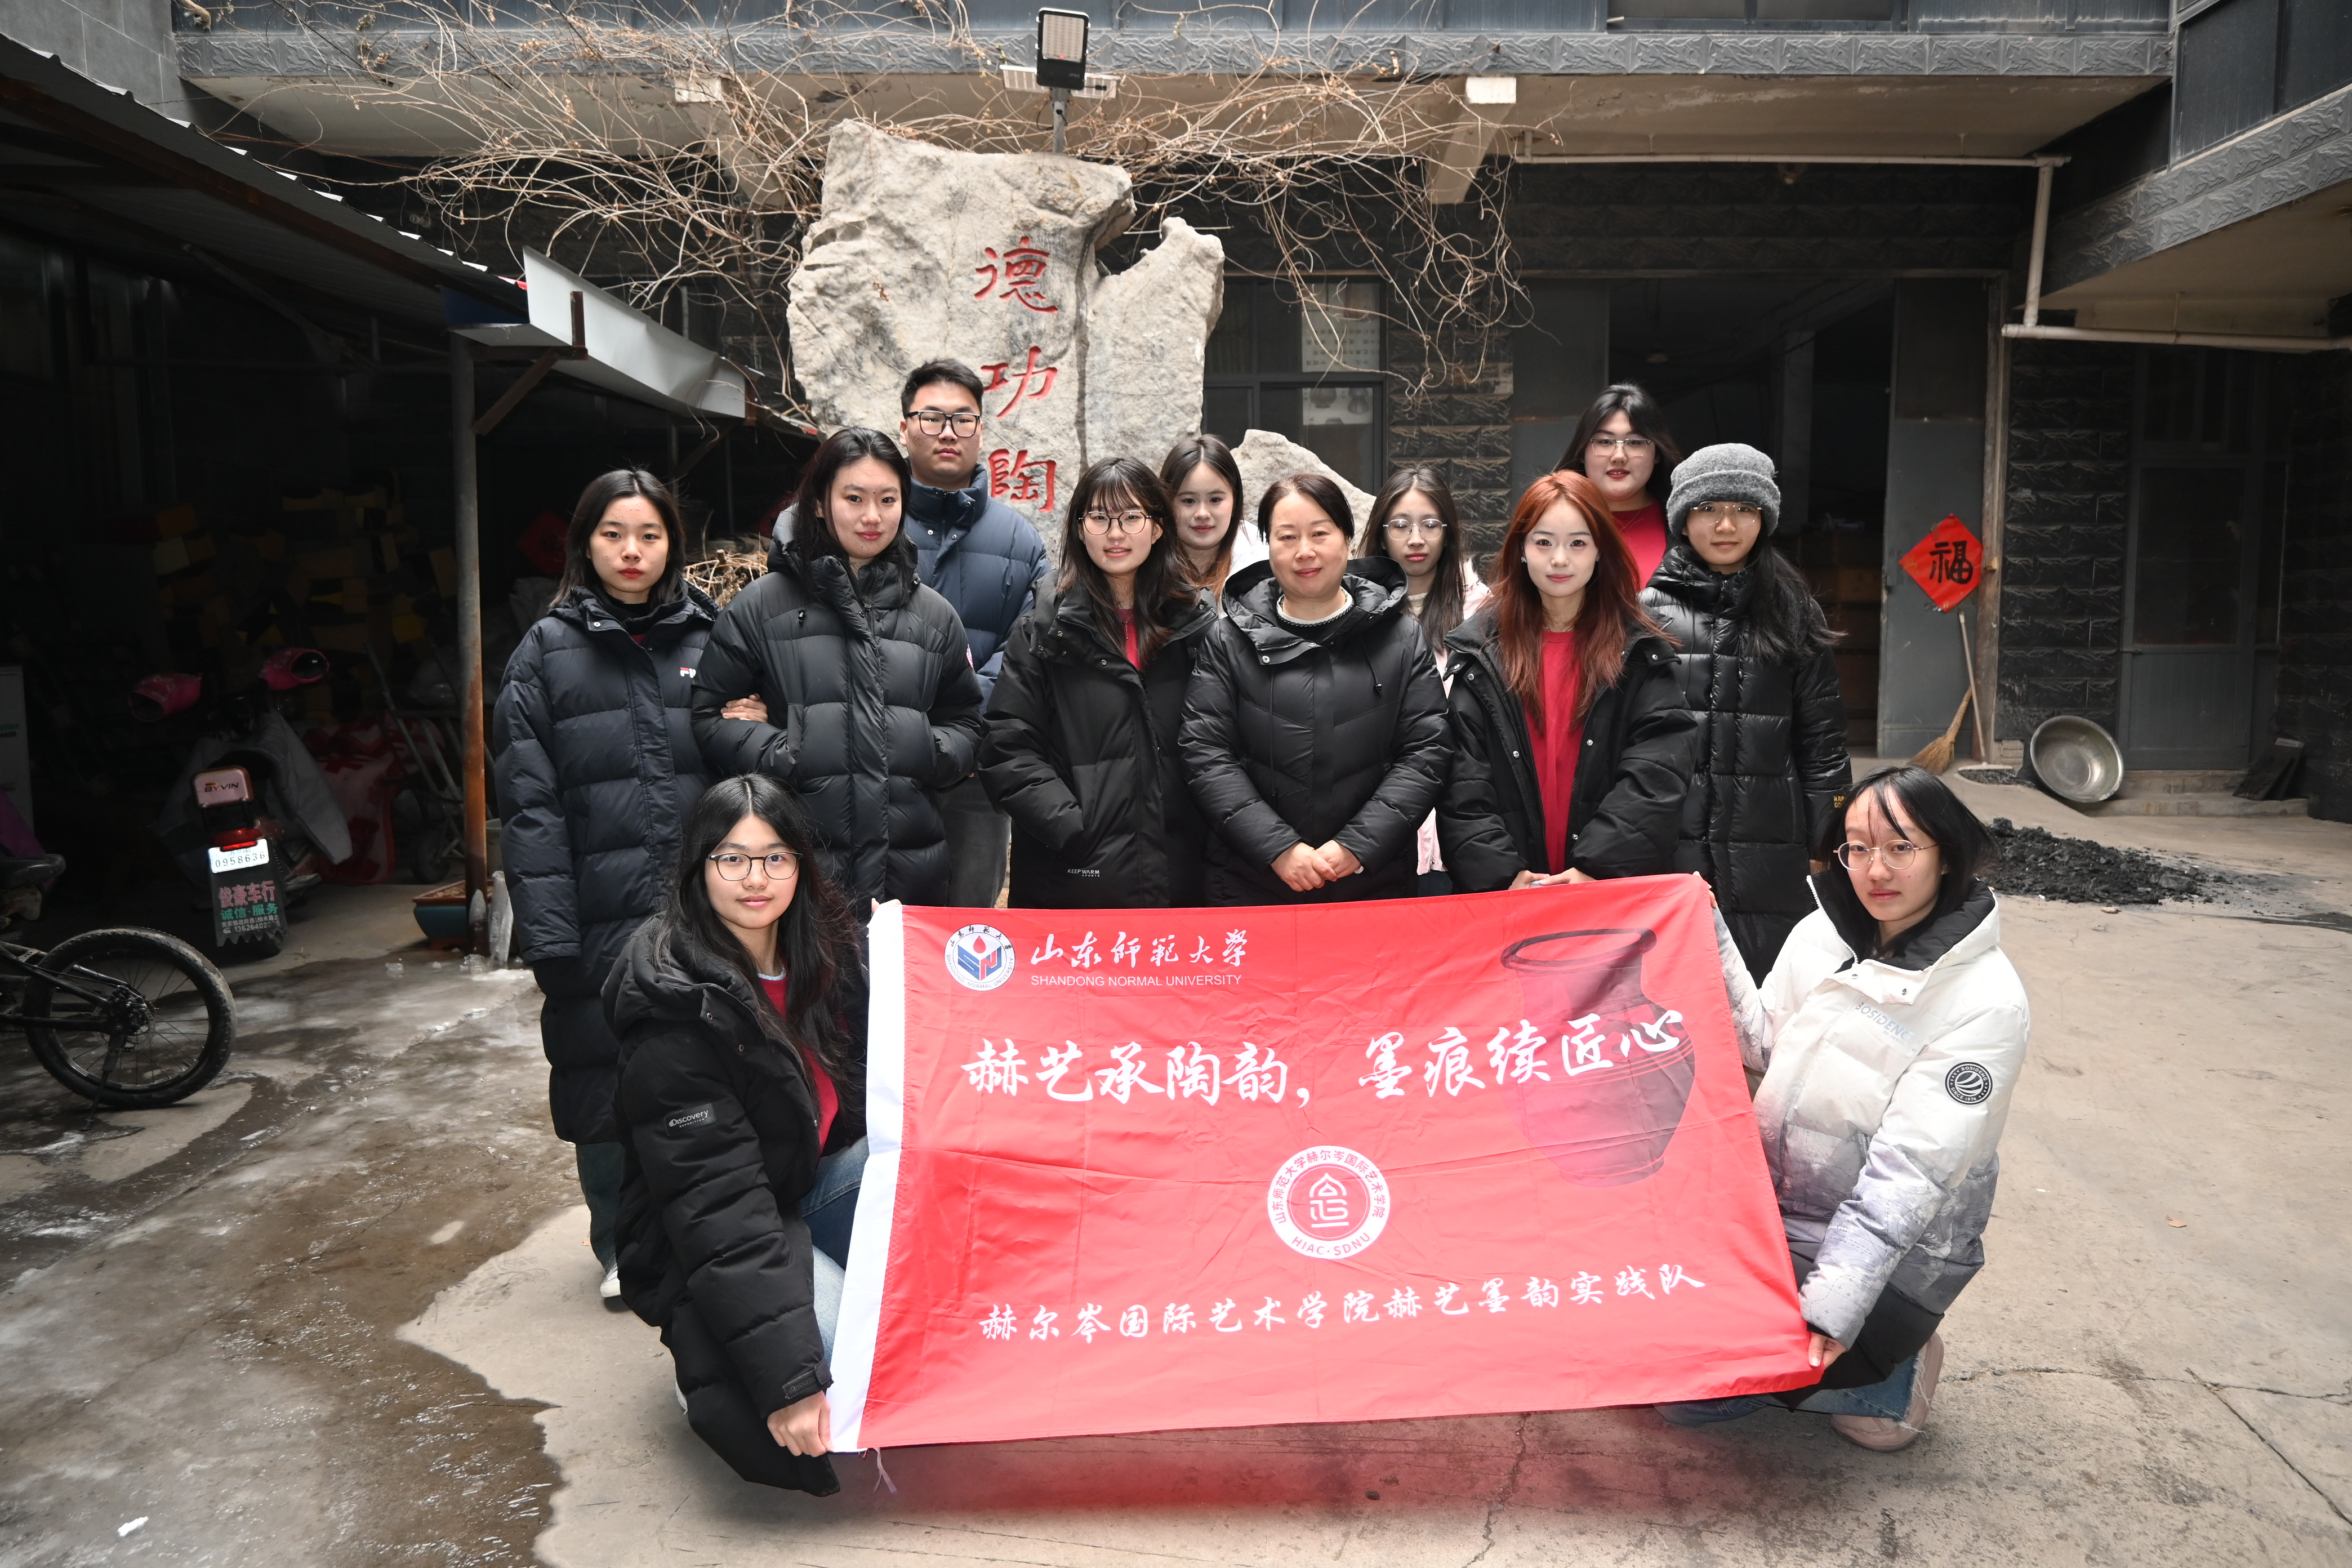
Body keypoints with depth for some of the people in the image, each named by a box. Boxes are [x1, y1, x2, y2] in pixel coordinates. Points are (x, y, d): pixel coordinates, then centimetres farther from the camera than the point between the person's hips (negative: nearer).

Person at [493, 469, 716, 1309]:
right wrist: (550, 938, -9)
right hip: (601, 918, -1)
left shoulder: (709, 640, 8)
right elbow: (530, 806, -3)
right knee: (606, 1083, 9)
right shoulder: (546, 654, 2)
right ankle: (623, 1248, 29)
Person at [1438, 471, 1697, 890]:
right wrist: (1501, 874, -15)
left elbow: (1657, 775, -7)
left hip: (1619, 890, 0)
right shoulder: (1479, 652, 3)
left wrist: (1599, 868, -18)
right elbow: (1463, 782, -4)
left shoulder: (1640, 651, 3)